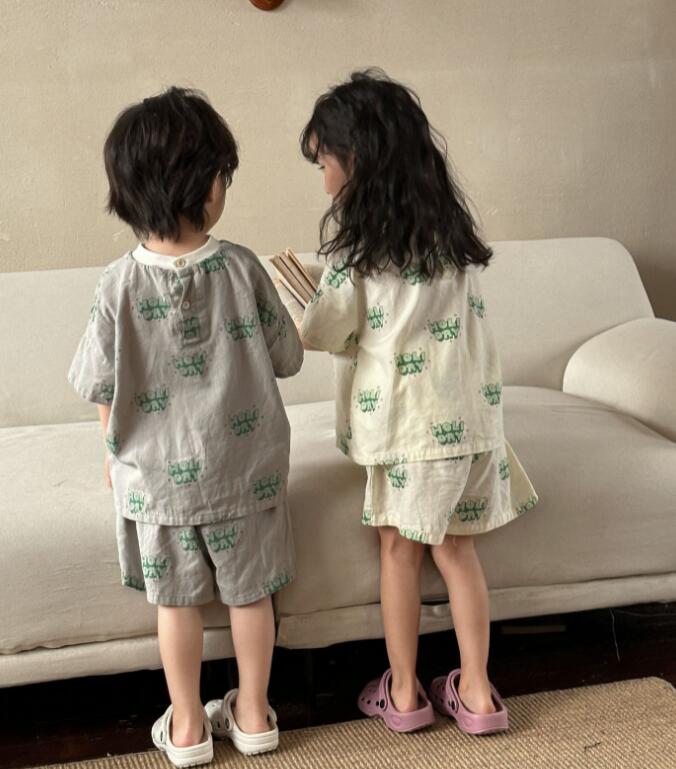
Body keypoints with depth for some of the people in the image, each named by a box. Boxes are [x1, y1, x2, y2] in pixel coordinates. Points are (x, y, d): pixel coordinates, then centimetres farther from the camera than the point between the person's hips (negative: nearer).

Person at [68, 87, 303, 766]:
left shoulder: (118, 285, -16)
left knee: (177, 601, 16)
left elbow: (103, 388, -7)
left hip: (156, 474, 0)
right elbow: (285, 360, -6)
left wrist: (116, 454, 11)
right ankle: (252, 714, 33)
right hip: (242, 468, 0)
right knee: (249, 593, 17)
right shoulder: (240, 268, -16)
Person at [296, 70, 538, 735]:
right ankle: (476, 693, 19)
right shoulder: (447, 213, 9)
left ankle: (403, 694, 21)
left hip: (406, 411, -5)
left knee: (398, 547, 10)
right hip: (470, 406, 5)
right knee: (456, 549, 13)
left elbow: (334, 333, -5)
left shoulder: (351, 226, -8)